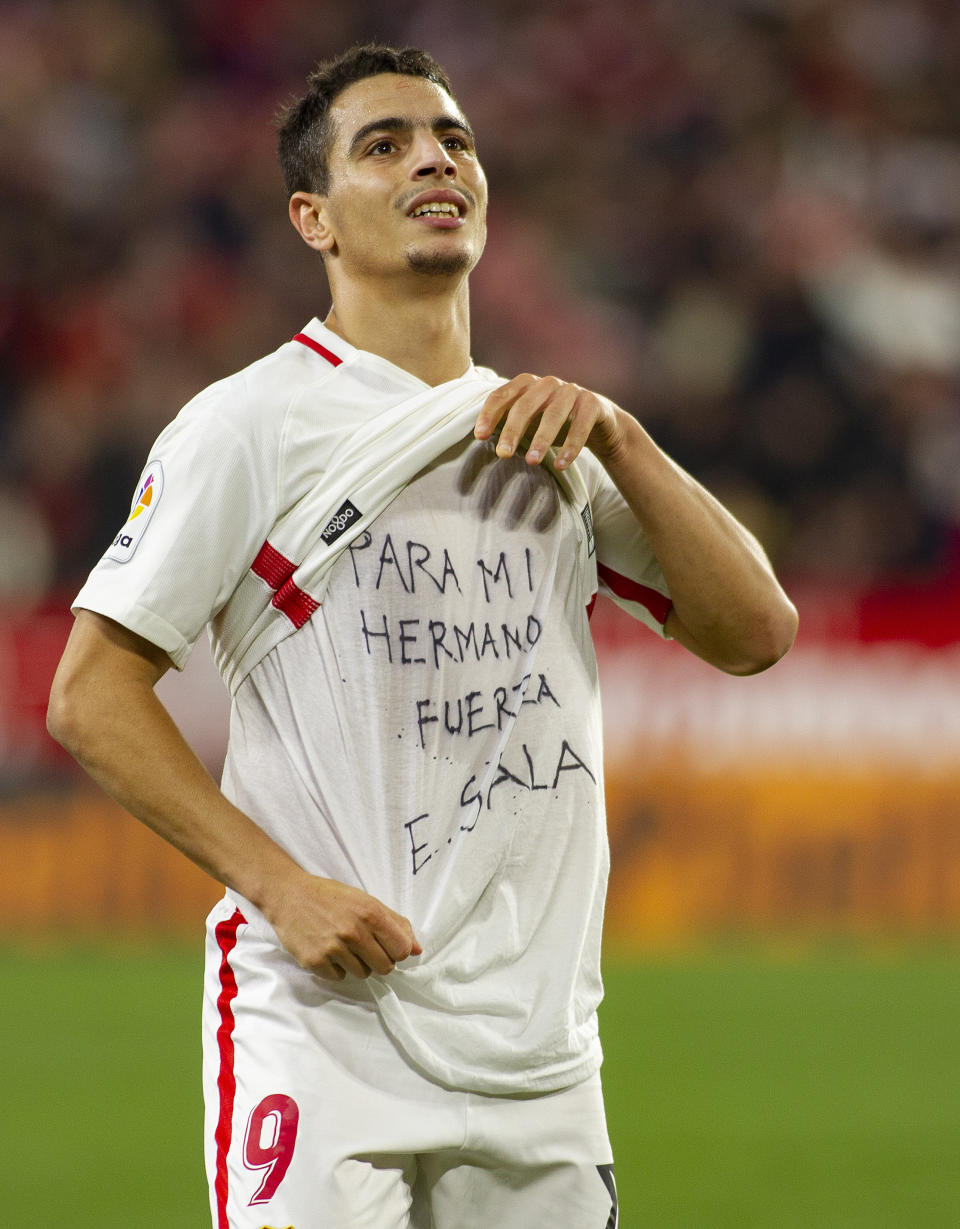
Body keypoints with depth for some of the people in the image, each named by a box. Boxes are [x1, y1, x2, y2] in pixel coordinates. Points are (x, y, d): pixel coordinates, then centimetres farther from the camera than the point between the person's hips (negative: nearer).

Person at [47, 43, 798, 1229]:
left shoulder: (554, 441, 16)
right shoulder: (252, 423, -2)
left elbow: (754, 630, 8)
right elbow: (92, 696, -5)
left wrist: (617, 435, -3)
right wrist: (283, 886, -15)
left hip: (537, 1046, 5)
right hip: (324, 1031, -5)